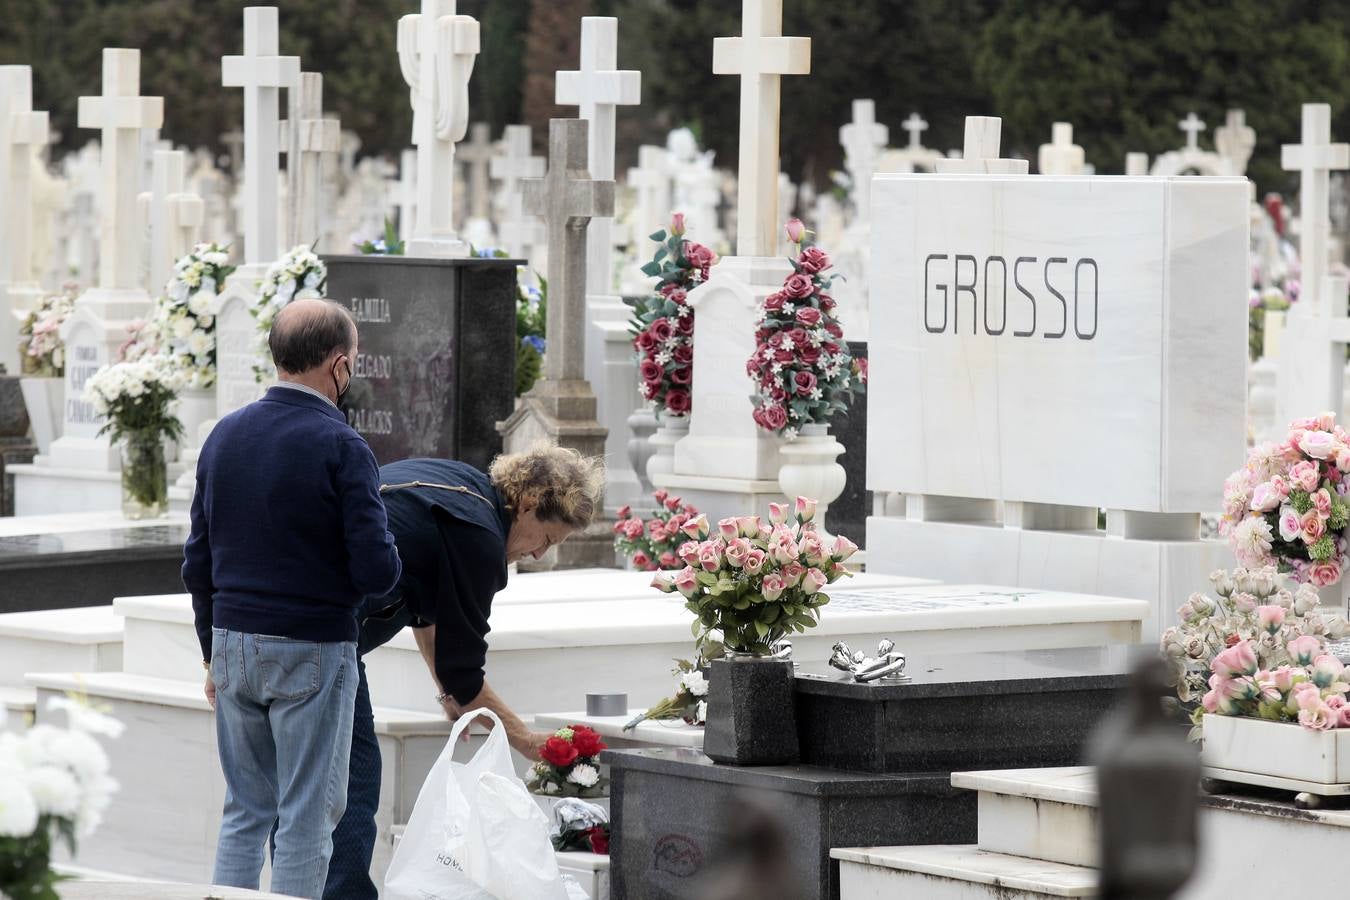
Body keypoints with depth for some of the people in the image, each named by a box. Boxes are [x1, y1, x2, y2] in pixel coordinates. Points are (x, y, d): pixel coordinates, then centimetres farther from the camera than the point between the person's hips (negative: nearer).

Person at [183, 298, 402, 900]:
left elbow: (198, 562, 11)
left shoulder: (225, 434, 5)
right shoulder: (340, 448, -14)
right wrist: (384, 564, 7)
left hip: (233, 644, 6)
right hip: (312, 650, -6)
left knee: (244, 809, 14)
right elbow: (378, 571, -17)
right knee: (307, 816, 2)